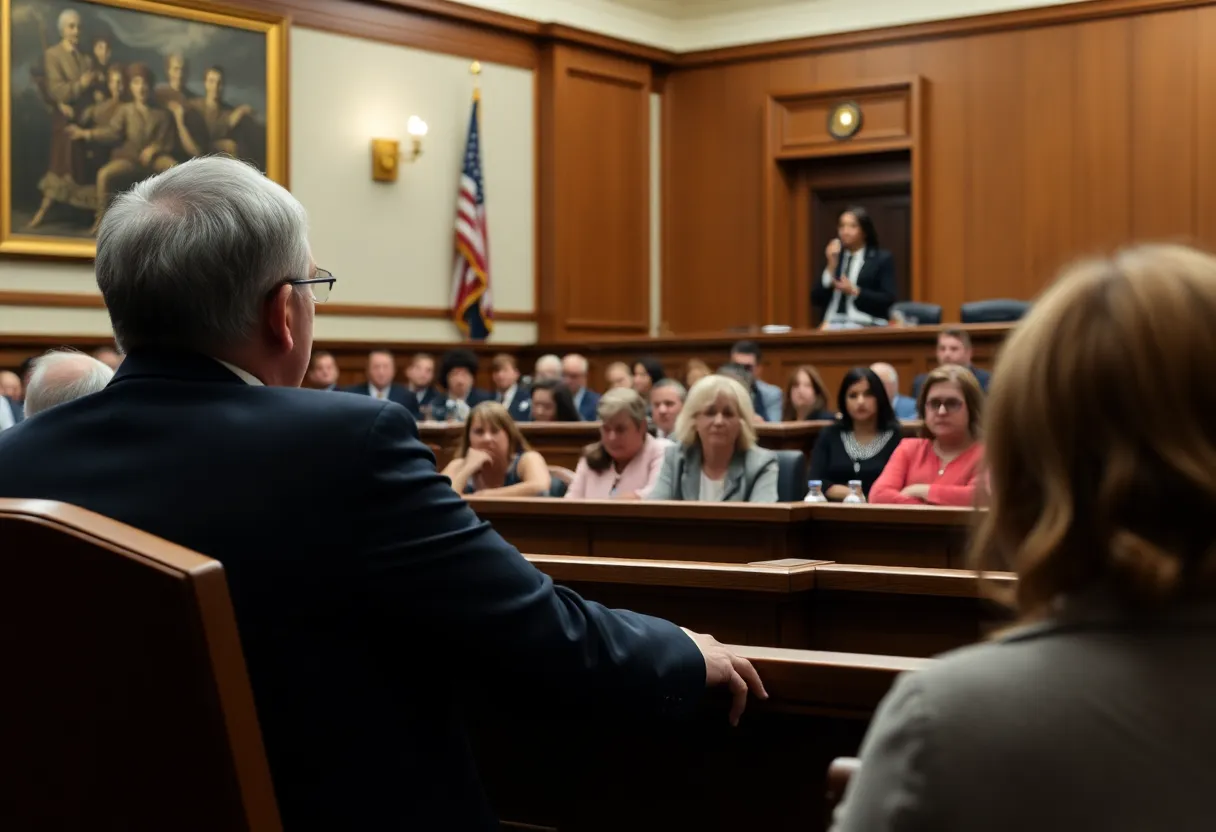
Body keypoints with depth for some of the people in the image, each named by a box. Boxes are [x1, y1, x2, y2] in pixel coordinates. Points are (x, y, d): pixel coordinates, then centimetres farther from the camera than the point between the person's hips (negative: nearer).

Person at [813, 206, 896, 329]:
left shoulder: (882, 258, 8)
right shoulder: (834, 258, 19)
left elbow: (888, 300, -2)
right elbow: (816, 299, 9)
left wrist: (855, 291, -9)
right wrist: (831, 267, 0)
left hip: (865, 326, -3)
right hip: (832, 325, 3)